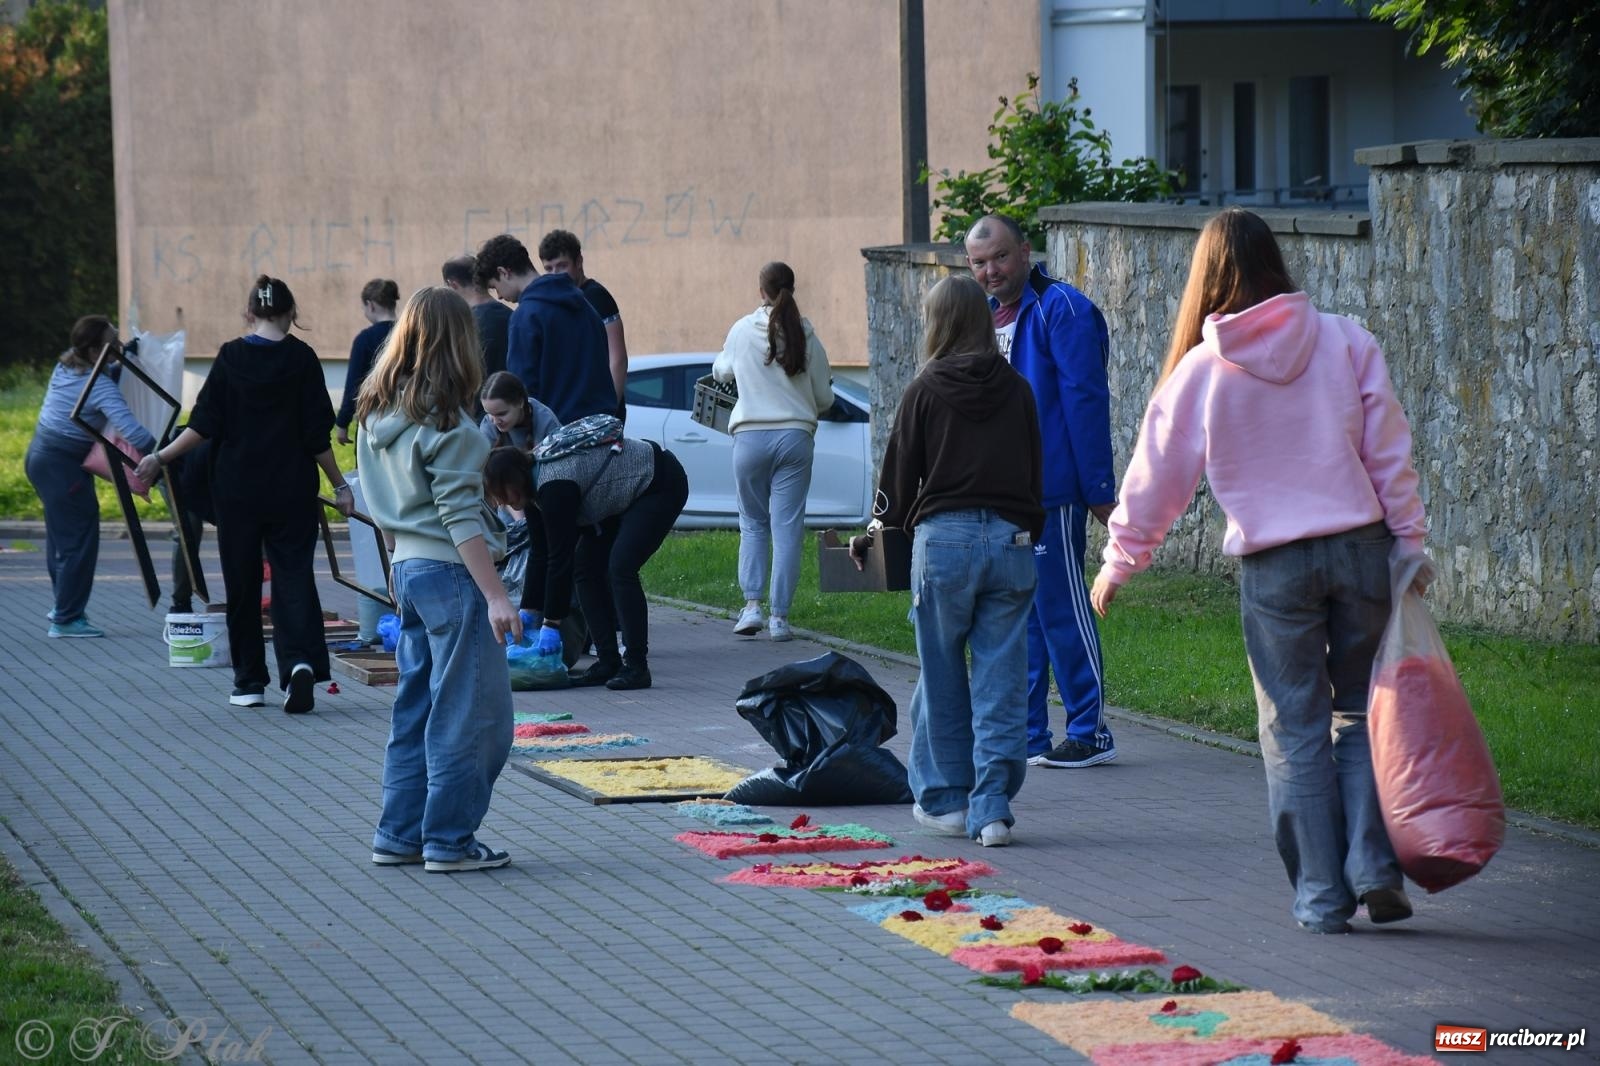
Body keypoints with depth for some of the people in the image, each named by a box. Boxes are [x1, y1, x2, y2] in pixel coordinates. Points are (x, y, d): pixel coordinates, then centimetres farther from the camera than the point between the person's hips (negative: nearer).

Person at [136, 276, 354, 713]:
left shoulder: (231, 357, -2)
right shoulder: (301, 358, -3)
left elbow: (204, 425, -5)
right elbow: (317, 434, -3)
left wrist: (161, 458, 7)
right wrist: (340, 486, 6)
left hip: (237, 489, 1)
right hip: (292, 489, -1)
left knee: (242, 583, 10)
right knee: (293, 575, 1)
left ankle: (250, 681, 14)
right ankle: (300, 660, -23)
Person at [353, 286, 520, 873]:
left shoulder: (376, 413, 8)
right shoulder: (445, 422, -16)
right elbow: (461, 517, -18)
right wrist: (495, 596, -18)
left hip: (407, 567, 8)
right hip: (450, 571, -8)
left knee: (416, 708, 15)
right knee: (471, 714, -1)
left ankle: (399, 835, 17)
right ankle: (449, 841, 2)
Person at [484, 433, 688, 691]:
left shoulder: (554, 488, -30)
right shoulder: (537, 486, -2)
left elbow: (560, 557, -28)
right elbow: (540, 554, 6)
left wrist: (551, 624, -23)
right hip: (625, 497, 10)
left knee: (620, 568, -22)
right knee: (586, 567, 1)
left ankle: (636, 667, -18)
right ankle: (608, 663, 2)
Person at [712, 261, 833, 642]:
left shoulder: (742, 330, -1)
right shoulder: (806, 335, 0)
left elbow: (721, 372, 18)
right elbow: (824, 398, 5)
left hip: (751, 436, 0)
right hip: (795, 436, 0)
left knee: (753, 524, 14)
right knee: (787, 528, 2)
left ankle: (751, 605, 2)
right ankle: (779, 616, 0)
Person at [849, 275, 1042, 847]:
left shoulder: (926, 390, -1)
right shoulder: (1016, 390, 6)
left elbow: (900, 474, 3)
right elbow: (1035, 473, 12)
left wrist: (879, 533, 19)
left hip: (944, 538, -2)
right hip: (1011, 538, 2)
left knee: (942, 677, 11)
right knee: (1001, 681, 2)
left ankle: (945, 799, 18)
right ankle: (992, 806, -3)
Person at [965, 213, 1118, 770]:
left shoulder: (1061, 310, -10)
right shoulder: (985, 316, 15)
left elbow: (1086, 402, -14)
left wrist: (1099, 488, -17)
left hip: (1050, 492, -8)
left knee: (1060, 609, -4)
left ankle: (1090, 732, 3)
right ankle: (1026, 734, 17)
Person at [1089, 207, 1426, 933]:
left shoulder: (1201, 370, -1)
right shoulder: (1344, 342, 1)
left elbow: (1157, 475, 7)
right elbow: (1390, 451, 0)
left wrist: (1120, 561, 19)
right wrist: (1409, 542, 6)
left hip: (1272, 566, -1)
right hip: (1358, 546, 1)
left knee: (1295, 730, 7)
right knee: (1362, 710, 12)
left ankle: (1322, 895, 6)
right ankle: (1374, 867, -2)